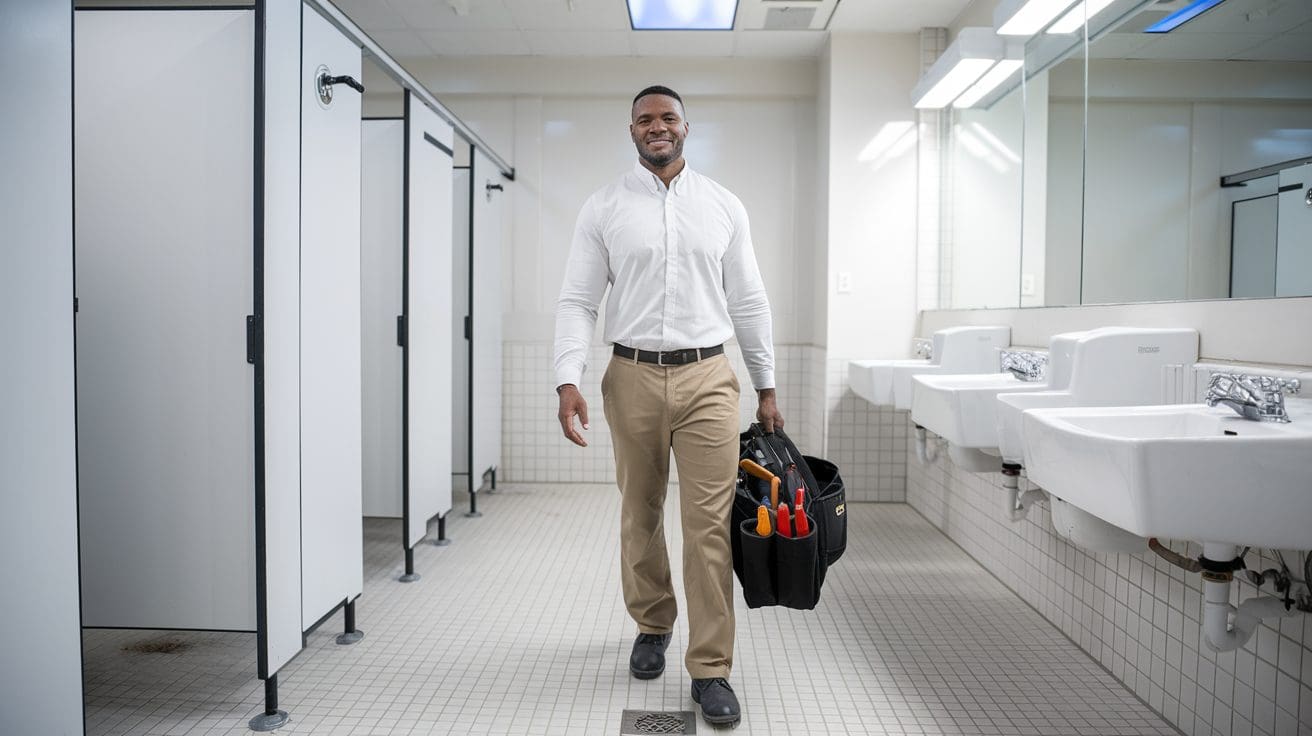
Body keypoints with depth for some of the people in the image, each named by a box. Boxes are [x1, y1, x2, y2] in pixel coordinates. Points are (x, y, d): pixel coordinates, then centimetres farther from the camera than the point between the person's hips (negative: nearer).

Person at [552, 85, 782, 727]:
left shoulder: (723, 207, 8)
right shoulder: (604, 209, 5)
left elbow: (749, 301, 10)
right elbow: (577, 301, 1)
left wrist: (766, 387, 9)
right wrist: (569, 379, -12)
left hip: (707, 378, 0)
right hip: (633, 378, 1)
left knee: (710, 524, -4)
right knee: (640, 516, 13)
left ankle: (710, 670, 6)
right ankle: (652, 626, 35)